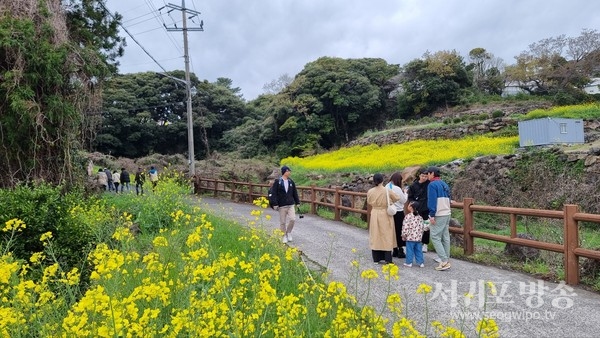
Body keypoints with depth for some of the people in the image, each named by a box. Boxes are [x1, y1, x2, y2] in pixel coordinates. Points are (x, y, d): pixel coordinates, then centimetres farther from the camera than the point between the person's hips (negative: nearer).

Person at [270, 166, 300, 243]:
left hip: (291, 205, 3)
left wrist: (297, 203, 13)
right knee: (282, 222, 5)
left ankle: (289, 232, 16)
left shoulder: (291, 182, 6)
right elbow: (273, 193, -9)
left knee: (292, 219, -8)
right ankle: (284, 236, 22)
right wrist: (275, 204, -14)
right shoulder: (277, 182, -7)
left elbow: (295, 193, 14)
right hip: (282, 205, -3)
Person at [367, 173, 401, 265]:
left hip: (374, 215, 3)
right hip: (386, 215, -2)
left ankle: (376, 258, 15)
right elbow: (397, 198, -1)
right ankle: (388, 259, 5)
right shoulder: (387, 191, -14)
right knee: (387, 236, 5)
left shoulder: (370, 191, -7)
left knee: (375, 236, 10)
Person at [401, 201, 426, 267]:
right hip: (418, 238, 5)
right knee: (418, 250, 12)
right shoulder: (420, 217, 6)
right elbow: (422, 227, 8)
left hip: (410, 237, -5)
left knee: (409, 250, 4)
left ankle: (409, 262, 9)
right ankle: (421, 262, 16)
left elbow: (405, 227, -14)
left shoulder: (408, 216, -12)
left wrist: (404, 236, -5)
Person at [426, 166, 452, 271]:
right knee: (445, 237, 11)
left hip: (438, 215, -9)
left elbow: (432, 201, -18)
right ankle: (447, 260, 15)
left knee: (435, 237, -6)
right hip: (447, 214, 9)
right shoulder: (445, 184, 16)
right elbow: (448, 200, 19)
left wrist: (432, 215, -17)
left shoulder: (432, 185, -10)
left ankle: (444, 261, -10)